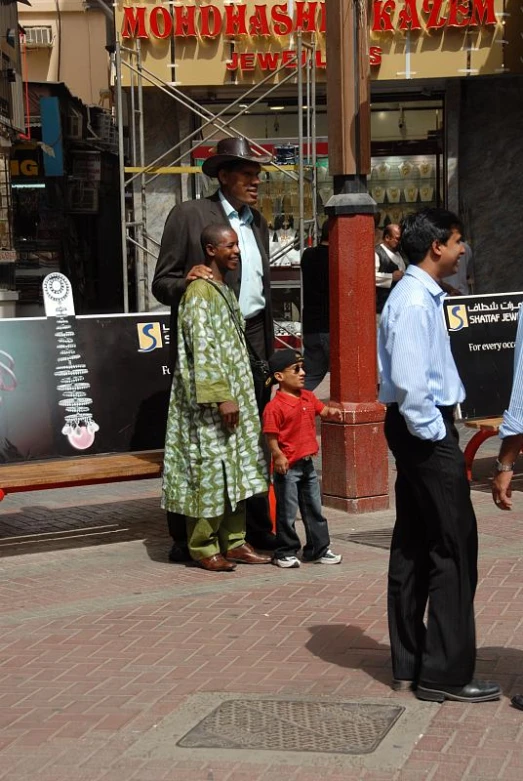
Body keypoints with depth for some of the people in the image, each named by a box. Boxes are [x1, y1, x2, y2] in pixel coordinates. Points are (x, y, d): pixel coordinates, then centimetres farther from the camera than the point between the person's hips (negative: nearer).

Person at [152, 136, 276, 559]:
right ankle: (185, 539, 5)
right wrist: (187, 282, -26)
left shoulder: (258, 222, 16)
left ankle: (258, 529, 21)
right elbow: (162, 283, -5)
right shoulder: (188, 215, -4)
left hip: (252, 339, 7)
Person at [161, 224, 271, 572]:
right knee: (209, 470, -4)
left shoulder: (226, 292, 16)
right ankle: (204, 548, 4)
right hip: (210, 403, -9)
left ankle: (234, 541, 18)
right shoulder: (200, 293, -13)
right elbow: (203, 350, -20)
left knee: (236, 470, 11)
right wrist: (221, 396, -23)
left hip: (234, 397, 9)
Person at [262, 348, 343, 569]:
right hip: (287, 467, -8)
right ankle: (285, 552, 13)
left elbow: (321, 409, 21)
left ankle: (318, 549, 23)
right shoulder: (275, 406, -17)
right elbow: (271, 435, -16)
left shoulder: (308, 397, 7)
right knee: (287, 512, 2)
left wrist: (332, 412, -1)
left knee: (314, 509, 14)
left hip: (307, 463, 8)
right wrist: (278, 455, -25)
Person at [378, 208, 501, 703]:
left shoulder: (421, 296, 14)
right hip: (426, 432, -11)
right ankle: (445, 674, 0)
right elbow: (408, 380, -25)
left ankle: (409, 664, 20)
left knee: (413, 546, 13)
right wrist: (433, 434, -17)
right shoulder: (416, 302, -18)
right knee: (455, 546, -5)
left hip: (418, 430, 11)